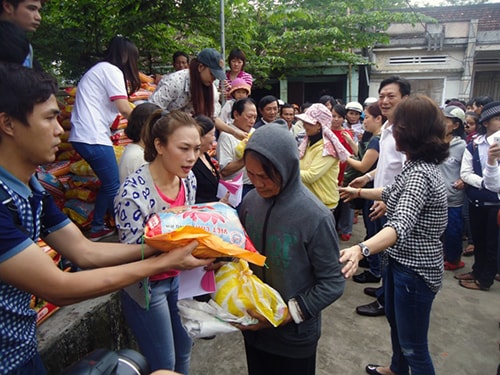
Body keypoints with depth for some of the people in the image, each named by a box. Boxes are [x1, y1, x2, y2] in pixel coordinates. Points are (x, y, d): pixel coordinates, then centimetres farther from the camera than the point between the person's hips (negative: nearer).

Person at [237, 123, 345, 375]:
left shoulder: (315, 217, -24)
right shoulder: (250, 202, -8)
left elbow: (333, 284, -16)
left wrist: (288, 315, -19)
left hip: (295, 334, -4)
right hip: (254, 325, 5)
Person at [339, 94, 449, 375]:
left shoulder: (420, 174, -28)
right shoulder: (421, 165, 3)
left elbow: (401, 225, -43)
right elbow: (394, 192, 21)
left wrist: (361, 249, -58)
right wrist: (359, 192, 32)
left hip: (415, 270, -10)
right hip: (402, 260, 10)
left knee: (413, 346, 7)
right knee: (395, 320, 30)